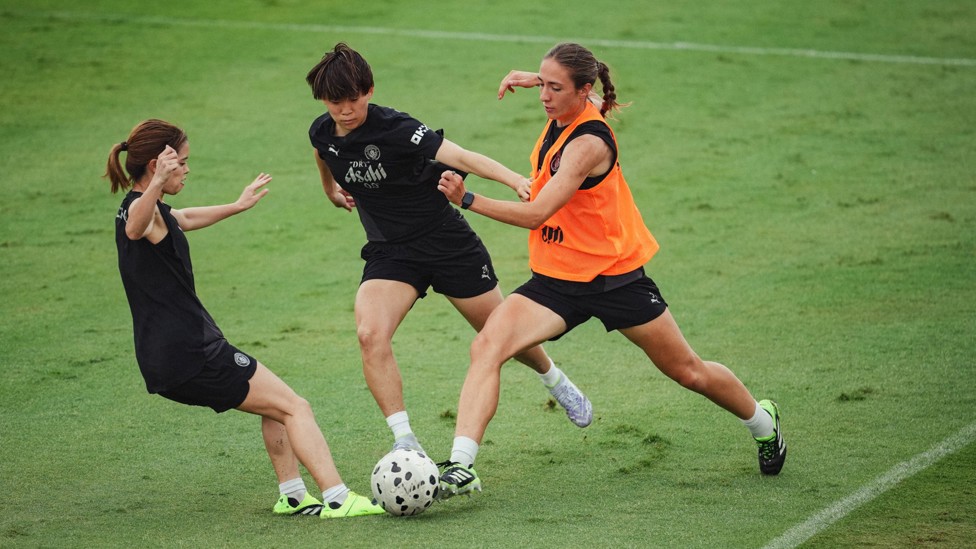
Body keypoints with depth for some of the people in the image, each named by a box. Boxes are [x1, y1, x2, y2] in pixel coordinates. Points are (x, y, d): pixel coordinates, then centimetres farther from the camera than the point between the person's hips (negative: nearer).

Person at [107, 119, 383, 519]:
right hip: (191, 354, -11)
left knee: (276, 405, 24)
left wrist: (237, 206, 51)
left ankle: (292, 494, 22)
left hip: (166, 360, 11)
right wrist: (157, 184, -63)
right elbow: (136, 228, -43)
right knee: (294, 407, -8)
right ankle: (337, 498, -16)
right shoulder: (140, 209, -16)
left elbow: (185, 219, 39)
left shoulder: (157, 211, 15)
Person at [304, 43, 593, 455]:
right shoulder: (322, 134, -7)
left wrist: (515, 180, -51)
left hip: (447, 242, -4)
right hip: (389, 252, 4)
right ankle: (404, 440, -20)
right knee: (370, 334, -24)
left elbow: (459, 157, -38)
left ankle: (555, 381, 43)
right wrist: (331, 189, 35)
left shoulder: (395, 129, -26)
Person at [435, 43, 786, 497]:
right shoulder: (565, 114, -3)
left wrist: (468, 200, -39)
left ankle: (762, 420, 41)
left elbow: (536, 214, -32)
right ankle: (461, 467, -27)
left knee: (688, 372, 11)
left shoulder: (588, 144, -26)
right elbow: (599, 101, 24)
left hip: (615, 275, -7)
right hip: (557, 278, 7)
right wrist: (536, 79, 13)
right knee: (487, 345, -19)